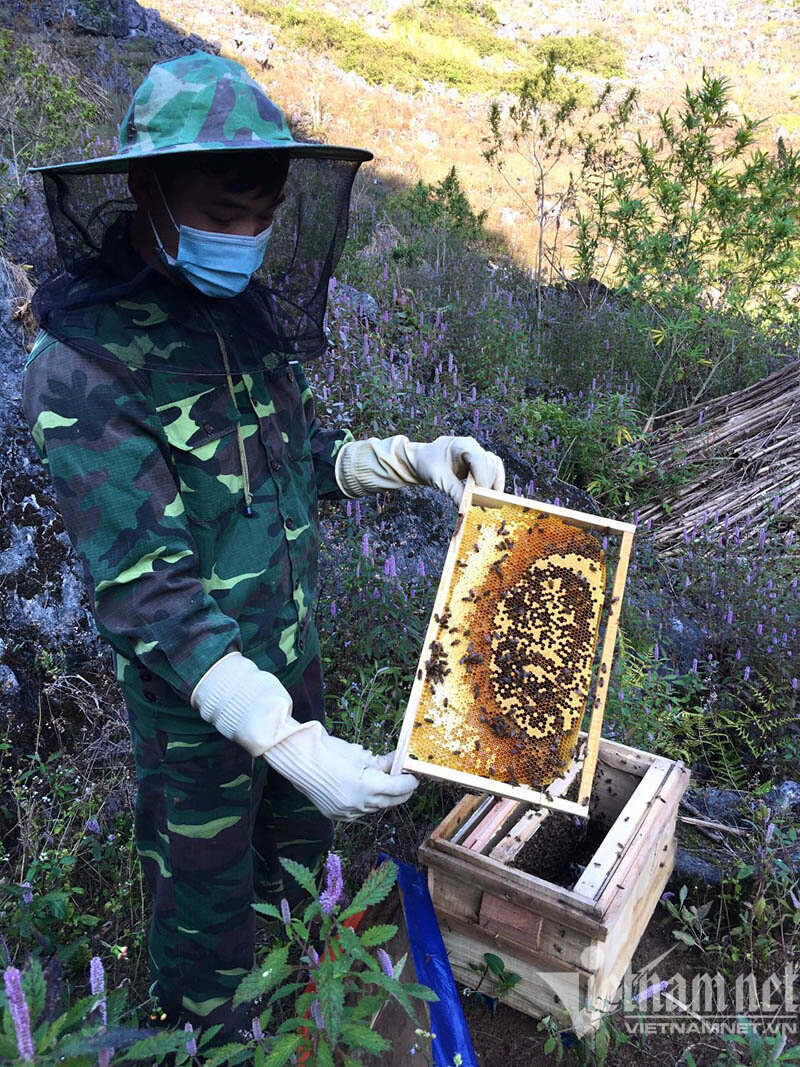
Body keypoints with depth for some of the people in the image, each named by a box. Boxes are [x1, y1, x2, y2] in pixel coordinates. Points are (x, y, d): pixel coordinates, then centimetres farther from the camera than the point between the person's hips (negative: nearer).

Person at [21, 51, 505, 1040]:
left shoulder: (249, 308, -3)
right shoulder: (82, 365, -27)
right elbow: (142, 589, -29)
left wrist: (407, 458, -9)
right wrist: (289, 742, -35)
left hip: (288, 647, 7)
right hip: (191, 686, -7)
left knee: (298, 839, 28)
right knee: (206, 885, 17)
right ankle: (207, 1031, 48)